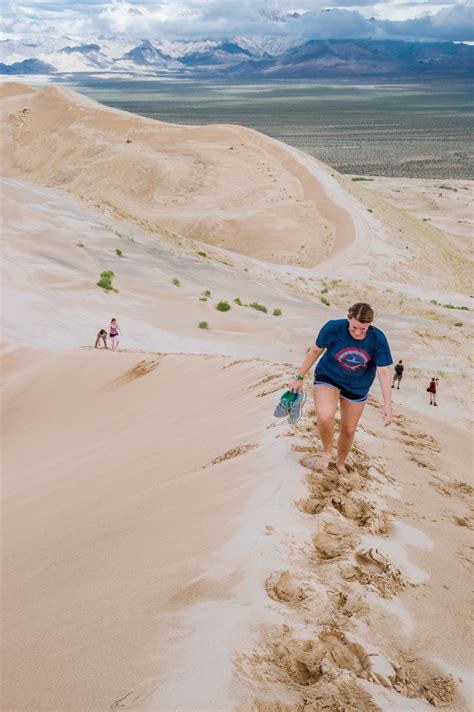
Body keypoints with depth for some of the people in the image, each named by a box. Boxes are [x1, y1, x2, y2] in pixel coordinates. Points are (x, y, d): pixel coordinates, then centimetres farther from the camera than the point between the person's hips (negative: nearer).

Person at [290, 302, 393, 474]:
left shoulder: (378, 339, -23)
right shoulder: (333, 328, -26)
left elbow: (384, 372, -17)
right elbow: (316, 350, -9)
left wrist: (387, 405, -20)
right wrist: (299, 377, -2)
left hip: (357, 387, 2)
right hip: (328, 376, -2)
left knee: (349, 430, 13)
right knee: (325, 417, -30)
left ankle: (340, 463, 43)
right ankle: (327, 451, 0)